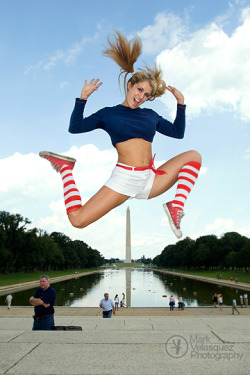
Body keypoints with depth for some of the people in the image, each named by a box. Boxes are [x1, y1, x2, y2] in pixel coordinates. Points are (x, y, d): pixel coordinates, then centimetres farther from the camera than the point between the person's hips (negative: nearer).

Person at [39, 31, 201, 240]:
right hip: (124, 179, -4)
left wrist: (181, 102, 15)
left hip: (150, 181, 5)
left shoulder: (151, 115, 18)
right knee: (77, 220, -16)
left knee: (193, 156, -4)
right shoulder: (109, 113, 9)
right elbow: (75, 128, 3)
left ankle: (176, 207, -16)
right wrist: (83, 97, -3)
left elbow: (178, 133, 21)